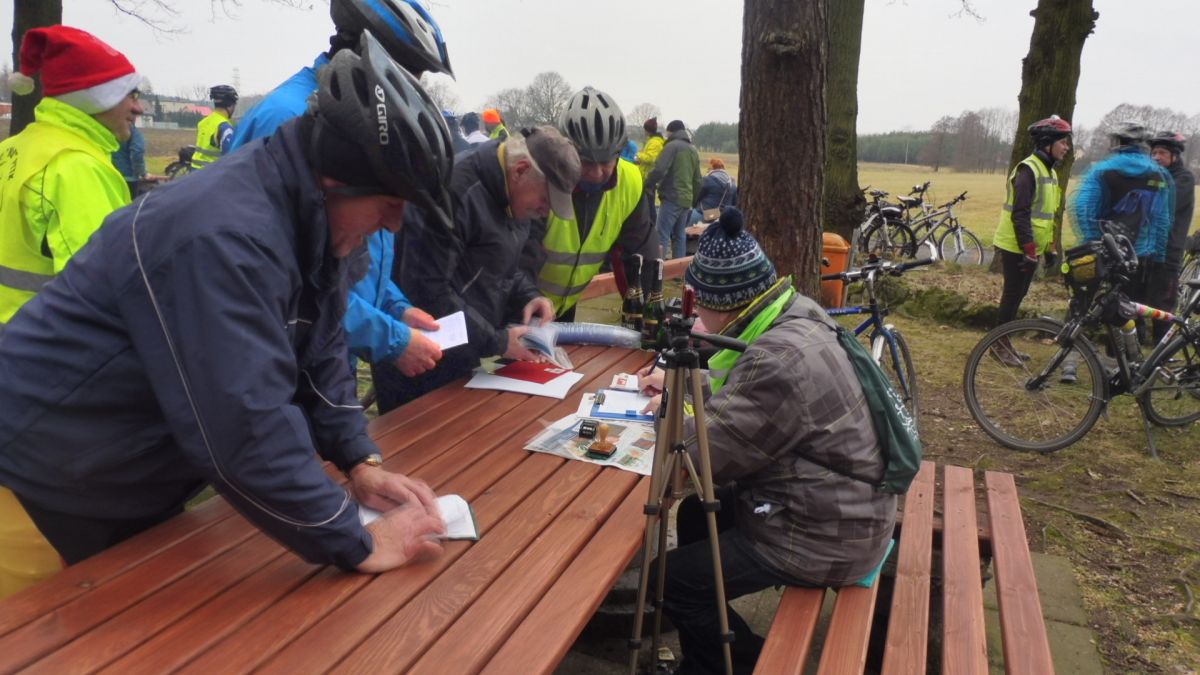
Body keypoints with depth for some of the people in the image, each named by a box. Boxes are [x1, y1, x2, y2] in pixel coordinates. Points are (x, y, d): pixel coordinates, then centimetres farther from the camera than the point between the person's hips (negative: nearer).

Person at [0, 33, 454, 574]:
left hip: (146, 474, 8)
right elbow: (248, 425, -38)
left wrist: (360, 461, -6)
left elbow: (317, 354, 3)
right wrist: (356, 544, -30)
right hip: (52, 485, -8)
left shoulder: (303, 219, -5)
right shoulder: (224, 237, -35)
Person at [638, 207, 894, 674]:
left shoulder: (781, 361, -31)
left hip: (826, 538, -10)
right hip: (837, 507, 10)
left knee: (672, 581, -4)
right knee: (694, 516, 19)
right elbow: (737, 386, 19)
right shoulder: (796, 313, -1)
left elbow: (708, 455, -22)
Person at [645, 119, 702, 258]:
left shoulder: (672, 145, -6)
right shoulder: (693, 150, 19)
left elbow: (659, 169, -17)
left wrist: (649, 185, -3)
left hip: (672, 198, -8)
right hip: (686, 199, 8)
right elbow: (697, 180, 22)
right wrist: (693, 201, 28)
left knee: (663, 235, -9)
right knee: (680, 235, 12)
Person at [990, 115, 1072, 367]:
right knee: (1013, 295, -3)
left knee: (1018, 295, 12)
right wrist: (1028, 250, -23)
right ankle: (1000, 344, 8)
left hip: (1031, 248, 9)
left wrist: (1049, 249, 18)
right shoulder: (1028, 170, -16)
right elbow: (1020, 214, -22)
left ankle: (1003, 341, 21)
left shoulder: (1050, 172, 14)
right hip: (1016, 247, -9)